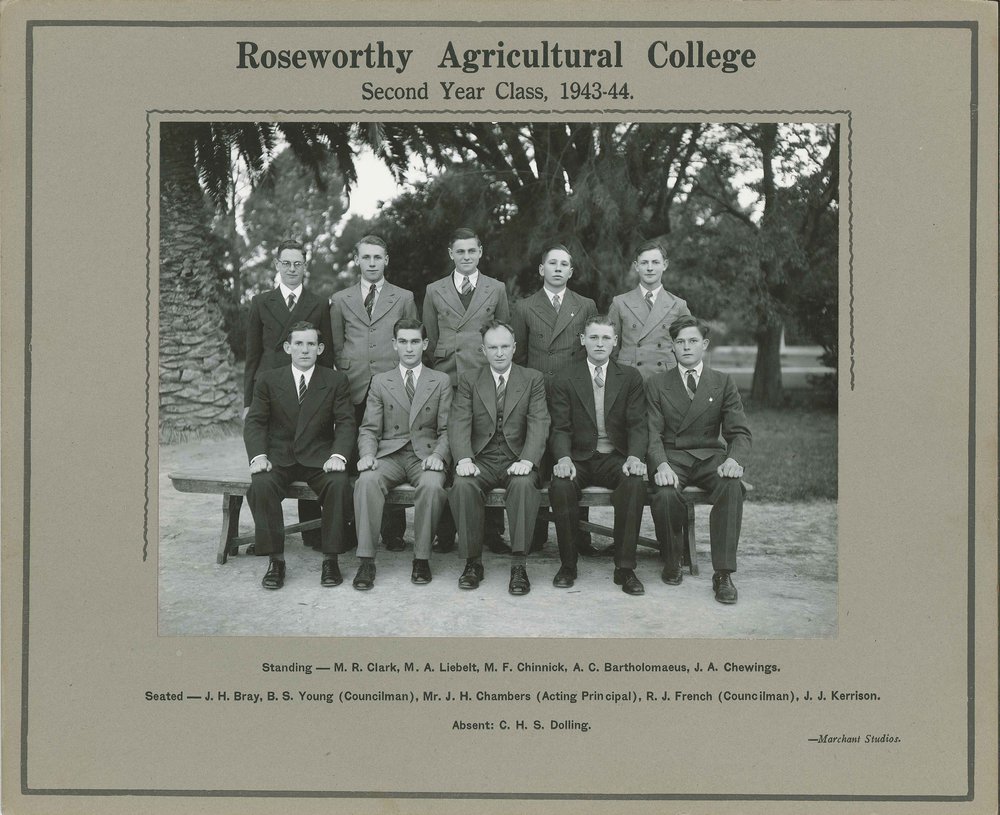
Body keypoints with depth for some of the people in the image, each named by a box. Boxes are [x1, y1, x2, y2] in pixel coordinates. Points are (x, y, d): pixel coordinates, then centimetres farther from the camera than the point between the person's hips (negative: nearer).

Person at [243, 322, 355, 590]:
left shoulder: (336, 381, 6)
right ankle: (276, 560, -19)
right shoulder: (268, 380, 7)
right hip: (279, 457, 1)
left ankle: (330, 559, -18)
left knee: (339, 483, -31)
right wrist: (258, 455, -17)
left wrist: (338, 455, -20)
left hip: (319, 457, 0)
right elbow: (254, 422, 2)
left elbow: (345, 423, -1)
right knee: (261, 485, -30)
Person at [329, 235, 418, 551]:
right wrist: (346, 376, 8)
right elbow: (336, 347, 18)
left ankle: (393, 532, 1)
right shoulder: (340, 300, 15)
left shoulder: (404, 298, 12)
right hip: (355, 390, 1)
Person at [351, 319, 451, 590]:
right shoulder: (380, 382, 16)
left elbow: (446, 429, 7)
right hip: (389, 454, 1)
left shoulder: (441, 381, 13)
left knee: (432, 485, -34)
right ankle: (366, 560, -28)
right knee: (367, 480, -31)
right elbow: (369, 428, 9)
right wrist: (367, 453, -12)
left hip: (425, 455, -1)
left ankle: (422, 557, -20)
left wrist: (438, 455, -13)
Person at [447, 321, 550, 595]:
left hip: (517, 460, -1)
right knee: (463, 485, -31)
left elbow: (539, 425, -4)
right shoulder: (469, 380, 11)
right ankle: (473, 561, -17)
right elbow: (459, 423, -2)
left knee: (523, 484, -34)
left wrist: (527, 461, -22)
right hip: (481, 459, 1)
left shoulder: (533, 379, 9)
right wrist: (464, 459, -21)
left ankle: (518, 564, -26)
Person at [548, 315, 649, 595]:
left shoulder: (630, 378, 9)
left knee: (635, 482, -32)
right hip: (579, 458, 0)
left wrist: (635, 457, -19)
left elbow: (638, 425, 1)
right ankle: (567, 564, -14)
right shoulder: (565, 380, 6)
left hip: (616, 458, 0)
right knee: (560, 485, -32)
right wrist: (563, 458, -22)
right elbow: (560, 428, -1)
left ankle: (625, 567, -23)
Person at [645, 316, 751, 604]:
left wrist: (735, 459, -19)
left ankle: (723, 573, -28)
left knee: (732, 486, -33)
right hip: (671, 456, -1)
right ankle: (672, 562, -5)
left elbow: (739, 432, 5)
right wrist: (661, 465, -21)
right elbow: (653, 433, 0)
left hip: (710, 456, 1)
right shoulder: (656, 384, 10)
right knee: (665, 494, -34)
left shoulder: (724, 383, 12)